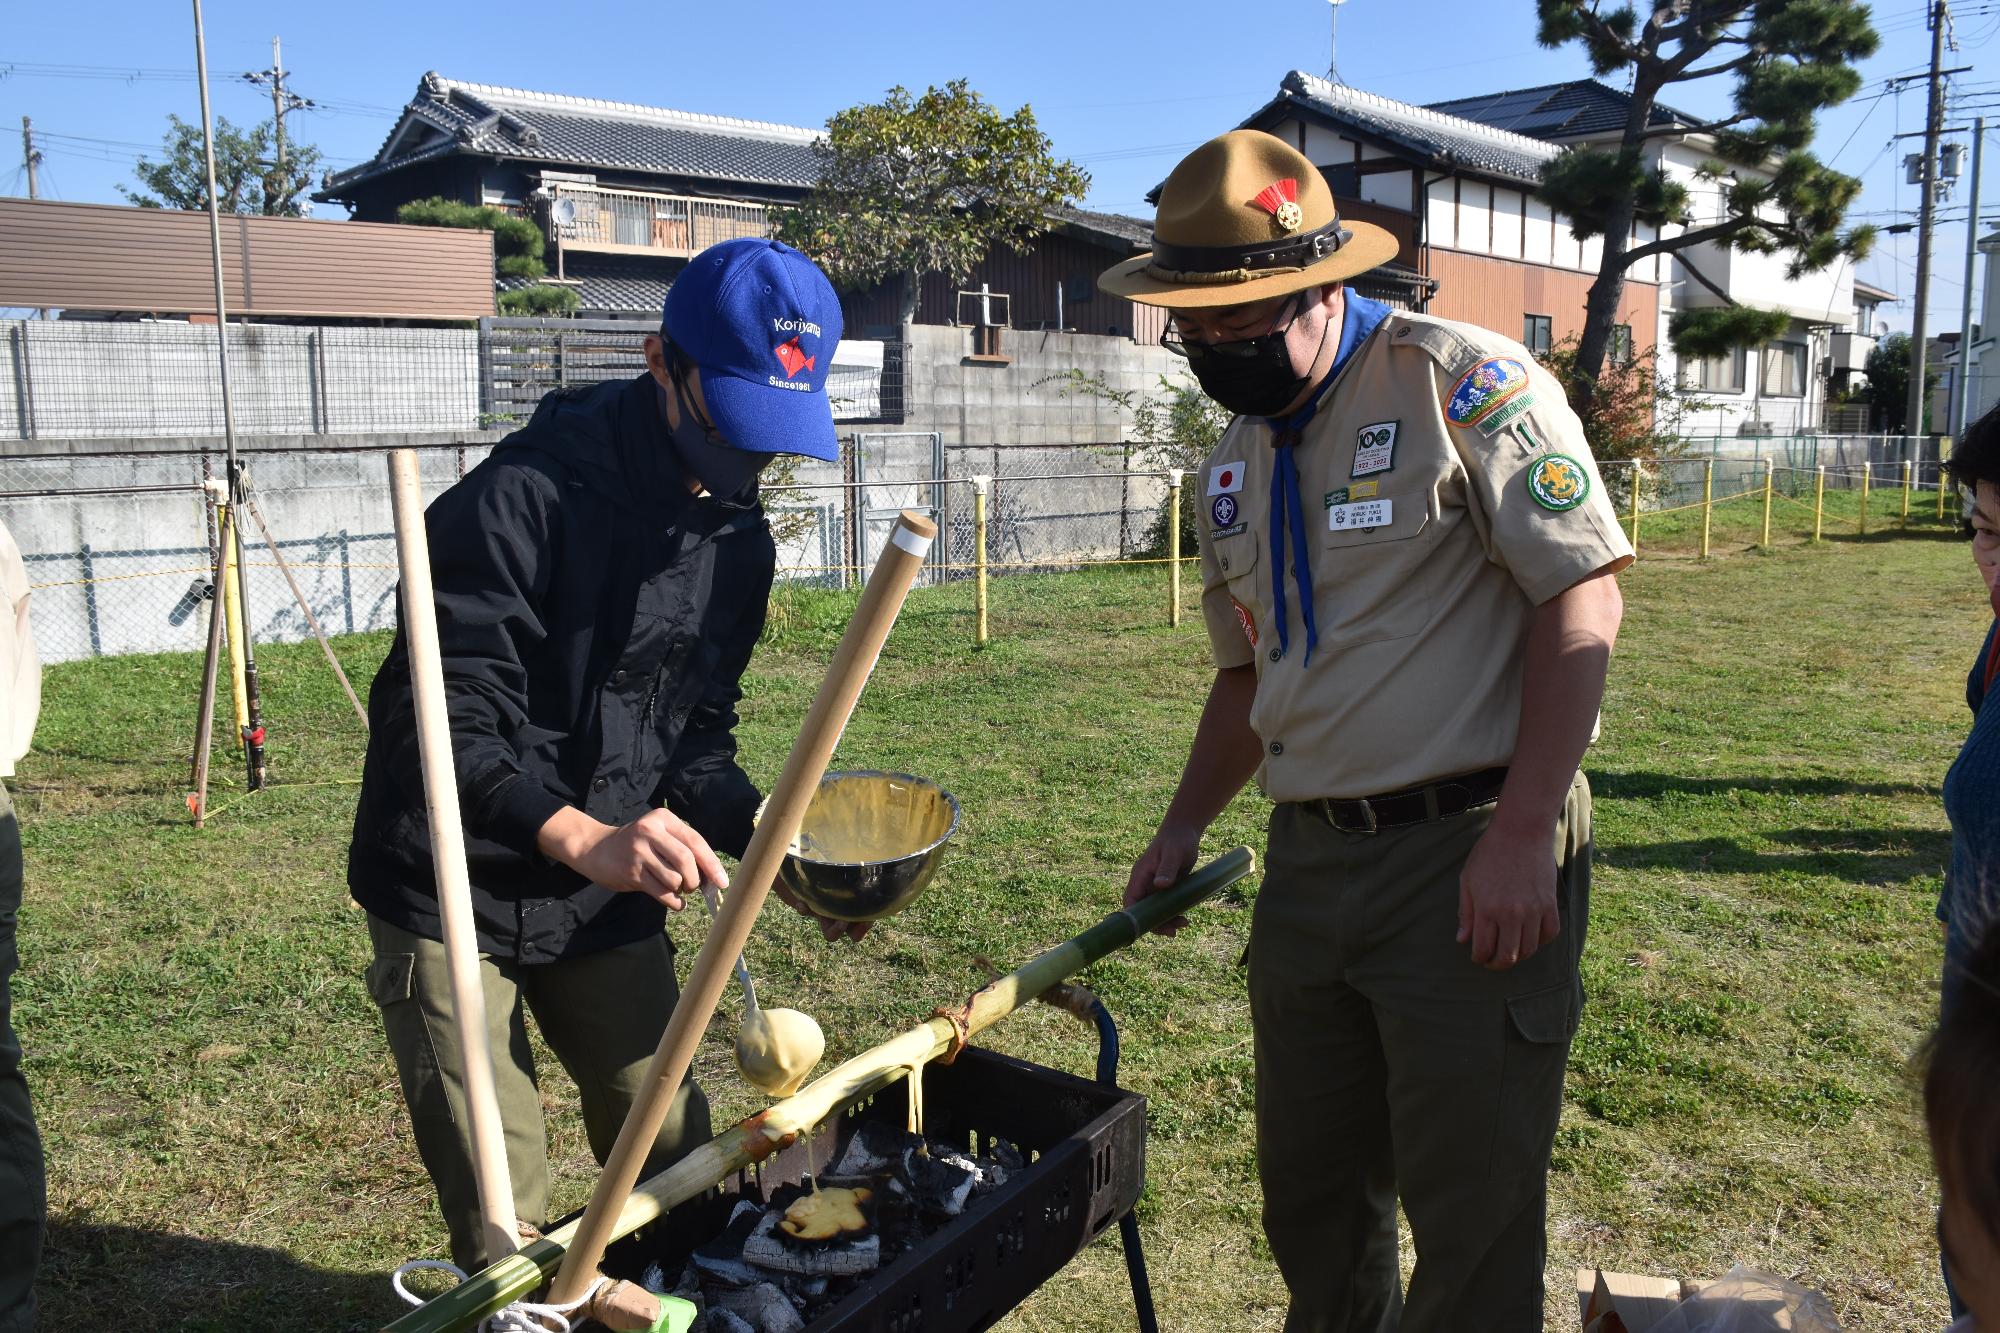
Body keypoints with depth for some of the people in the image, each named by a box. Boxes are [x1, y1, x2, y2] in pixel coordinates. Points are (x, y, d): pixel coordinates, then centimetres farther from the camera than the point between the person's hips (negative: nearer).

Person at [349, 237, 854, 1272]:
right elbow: (449, 721, -27)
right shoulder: (523, 499, -22)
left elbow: (696, 735, 7)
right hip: (455, 897, -5)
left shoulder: (738, 538, 1)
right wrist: (580, 836, -42)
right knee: (504, 1224, 1)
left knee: (678, 1164, 12)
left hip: (606, 898, 6)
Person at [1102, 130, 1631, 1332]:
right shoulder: (1237, 462, 13)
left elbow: (1583, 601, -14)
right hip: (1309, 862, 7)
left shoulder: (1464, 381, -9)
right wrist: (1185, 828, 15)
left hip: (1471, 855, -6)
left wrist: (1522, 835, -19)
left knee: (1472, 1222, 4)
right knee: (1308, 1192, 18)